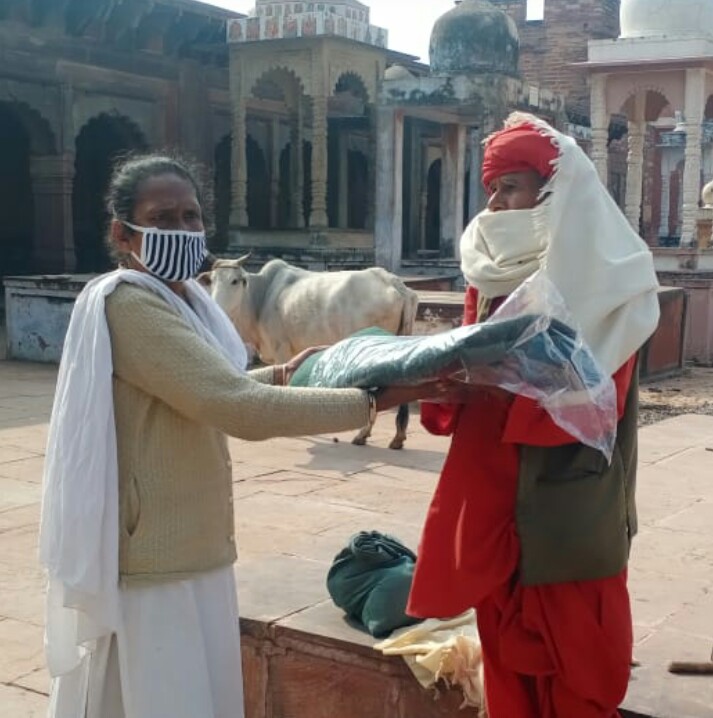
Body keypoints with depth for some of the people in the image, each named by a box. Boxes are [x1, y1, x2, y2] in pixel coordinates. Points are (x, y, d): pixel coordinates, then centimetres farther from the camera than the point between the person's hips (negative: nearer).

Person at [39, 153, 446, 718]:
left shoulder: (182, 298, 10)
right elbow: (240, 409, -30)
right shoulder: (128, 304, -22)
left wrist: (280, 374, 11)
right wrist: (373, 399, -26)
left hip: (192, 552, 10)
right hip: (152, 565, -10)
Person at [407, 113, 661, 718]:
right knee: (507, 651, 15)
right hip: (495, 497, 6)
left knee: (574, 669, 5)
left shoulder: (604, 281, -10)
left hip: (566, 508, -6)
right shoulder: (493, 272, 11)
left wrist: (491, 375, -27)